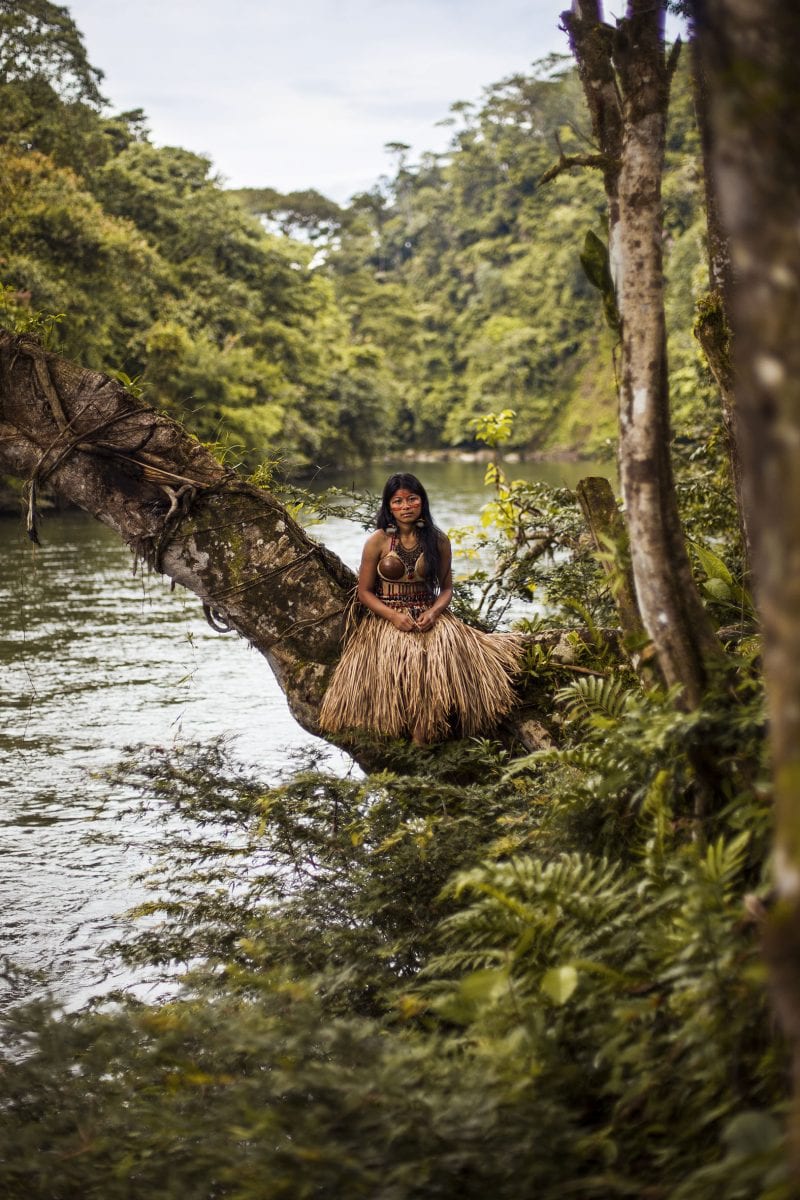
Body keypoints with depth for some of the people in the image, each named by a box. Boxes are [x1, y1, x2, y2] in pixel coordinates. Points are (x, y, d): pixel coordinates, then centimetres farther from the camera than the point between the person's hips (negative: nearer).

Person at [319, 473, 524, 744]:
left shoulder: (438, 540, 4)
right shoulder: (378, 541, -2)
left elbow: (446, 587, 8)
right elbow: (364, 591, 0)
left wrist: (434, 612, -13)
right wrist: (393, 617, -15)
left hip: (428, 616, 2)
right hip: (385, 618, -1)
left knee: (447, 649, -30)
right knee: (397, 655, -33)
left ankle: (424, 729, -22)